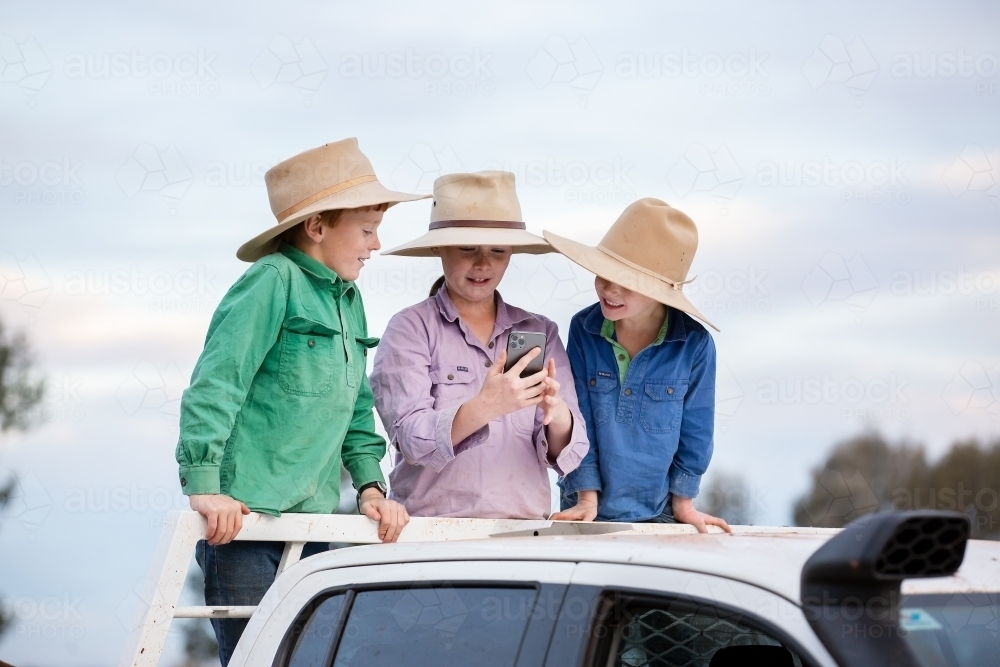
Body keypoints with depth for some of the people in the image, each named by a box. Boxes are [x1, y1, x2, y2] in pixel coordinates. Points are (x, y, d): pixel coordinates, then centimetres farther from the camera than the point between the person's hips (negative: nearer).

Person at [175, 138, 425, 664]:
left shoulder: (348, 300, 17)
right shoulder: (273, 282, -9)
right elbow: (214, 384, -15)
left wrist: (370, 484, 9)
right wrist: (204, 485, -21)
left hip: (314, 523, 8)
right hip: (242, 519, -8)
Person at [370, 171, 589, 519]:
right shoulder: (410, 329, 2)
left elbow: (567, 455, 6)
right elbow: (411, 439, -9)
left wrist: (557, 413, -15)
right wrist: (485, 407, -25)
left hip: (524, 530, 4)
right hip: (431, 529, -3)